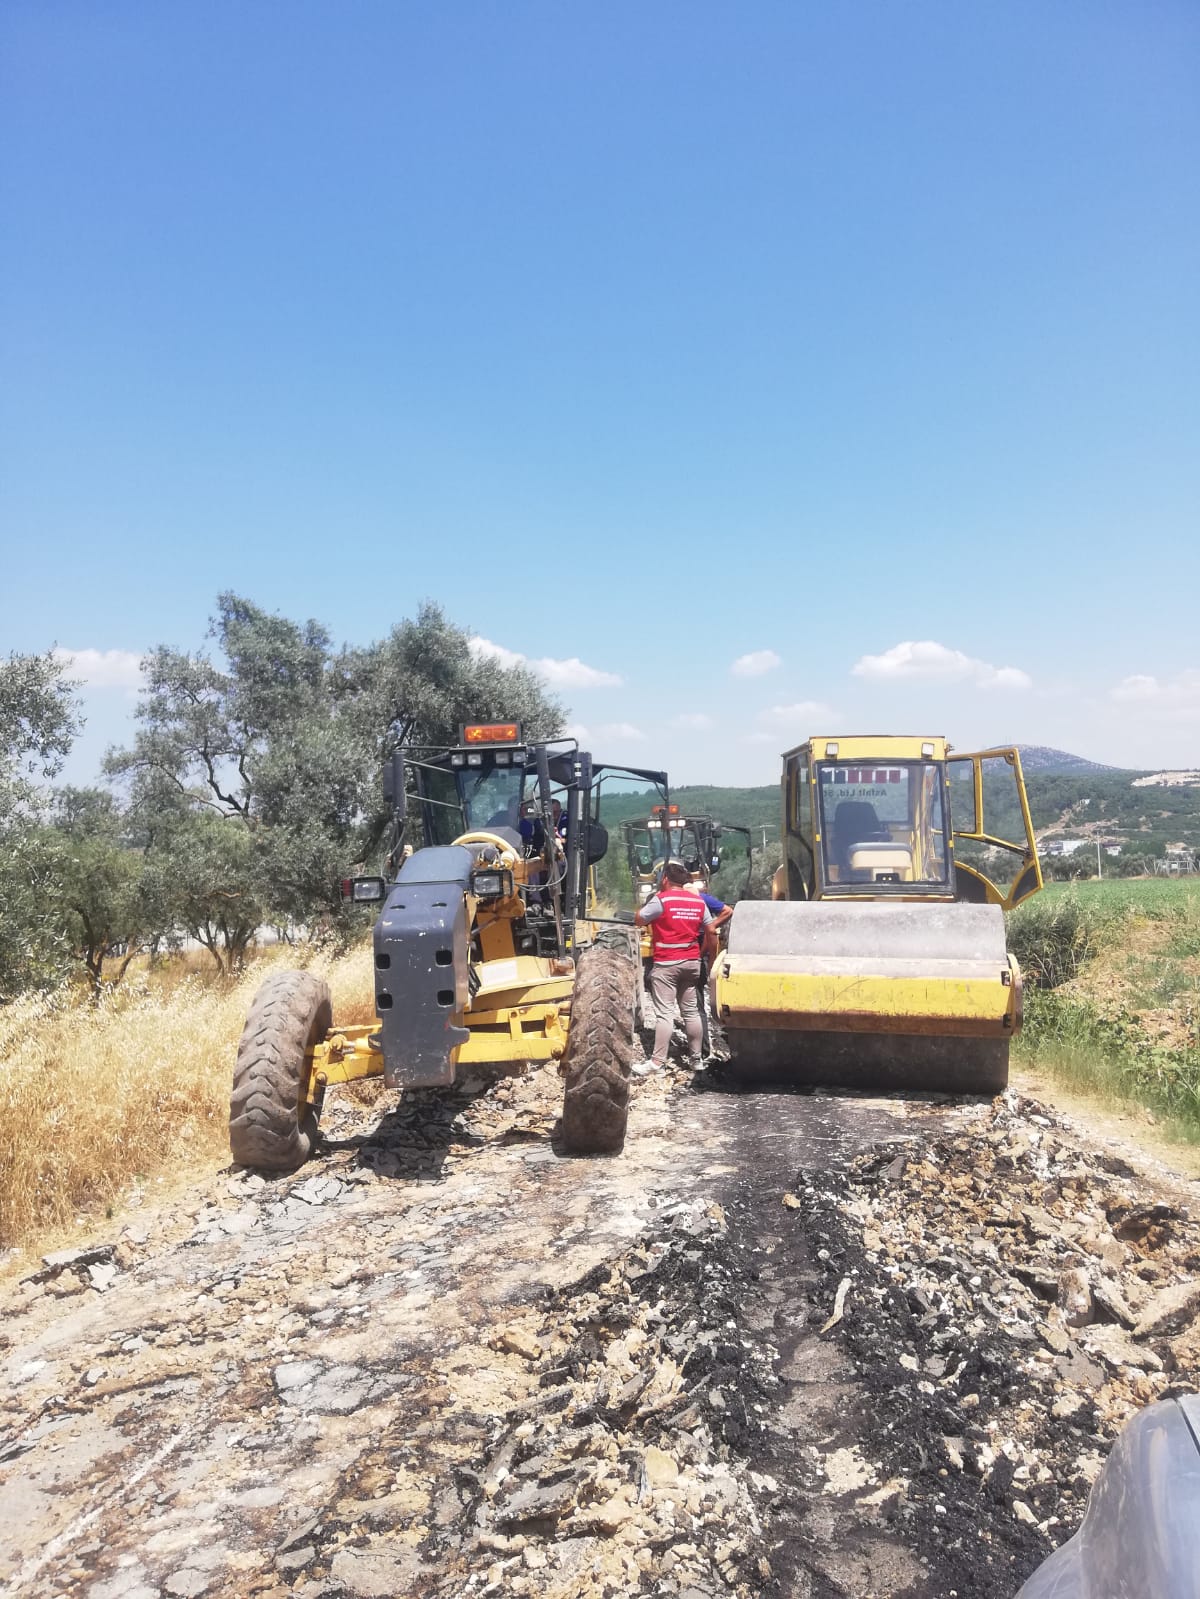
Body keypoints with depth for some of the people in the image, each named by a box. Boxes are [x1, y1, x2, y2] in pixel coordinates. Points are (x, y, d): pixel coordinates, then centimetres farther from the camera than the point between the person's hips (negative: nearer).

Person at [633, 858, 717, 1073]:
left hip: (666, 964, -6)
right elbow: (710, 933, 8)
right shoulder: (698, 901, 7)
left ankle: (657, 1062, -8)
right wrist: (709, 956, 18)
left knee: (664, 1013, -7)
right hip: (691, 963, 6)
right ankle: (696, 1059, 17)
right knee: (691, 1011, 12)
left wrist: (651, 899, 9)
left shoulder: (661, 899, -11)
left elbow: (638, 920, -4)